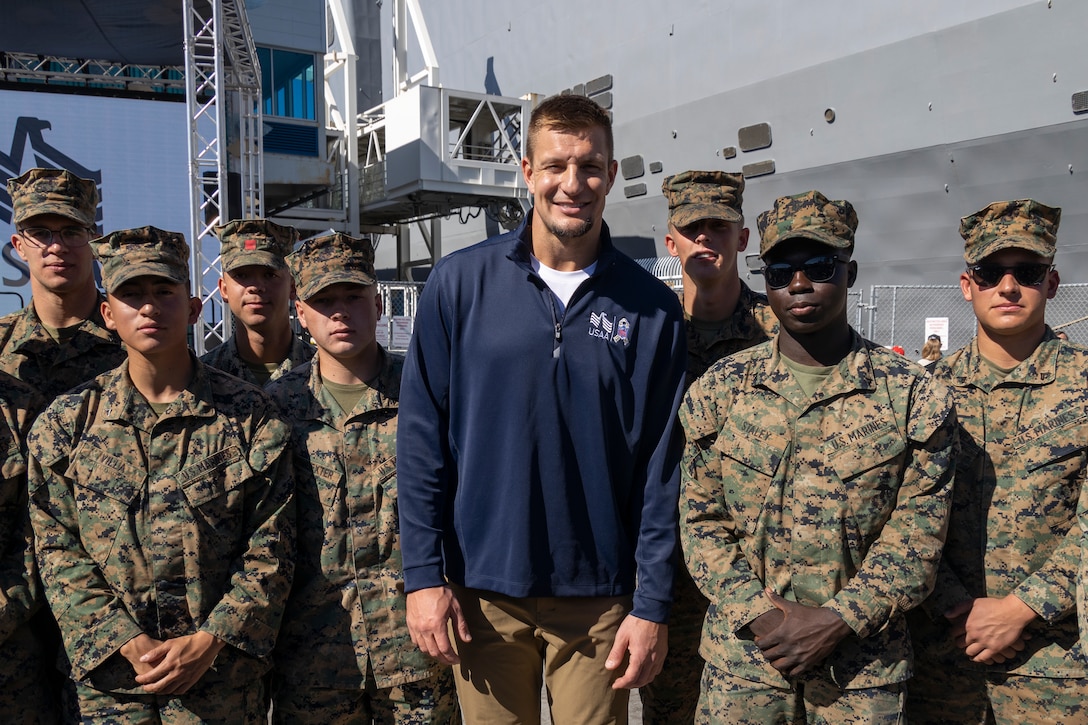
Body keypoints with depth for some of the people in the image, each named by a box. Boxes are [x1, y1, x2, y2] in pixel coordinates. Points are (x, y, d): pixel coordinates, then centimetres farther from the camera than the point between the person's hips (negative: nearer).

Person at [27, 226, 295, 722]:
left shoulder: (247, 415, -4)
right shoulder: (66, 423, 1)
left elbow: (270, 550, -5)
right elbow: (59, 553, -1)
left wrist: (209, 642, -13)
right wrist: (130, 643, -10)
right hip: (108, 673, 1)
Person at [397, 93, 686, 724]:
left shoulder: (653, 308, -2)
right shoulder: (461, 283, -3)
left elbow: (661, 469, -1)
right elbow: (422, 439, -2)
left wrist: (653, 604, -3)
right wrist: (424, 575, -5)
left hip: (599, 598, 0)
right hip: (482, 589, 0)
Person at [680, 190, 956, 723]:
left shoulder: (914, 396, -4)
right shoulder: (720, 388, 0)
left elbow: (916, 537, -6)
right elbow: (701, 523, -1)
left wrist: (836, 621, -14)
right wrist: (761, 614, -11)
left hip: (863, 660, 0)